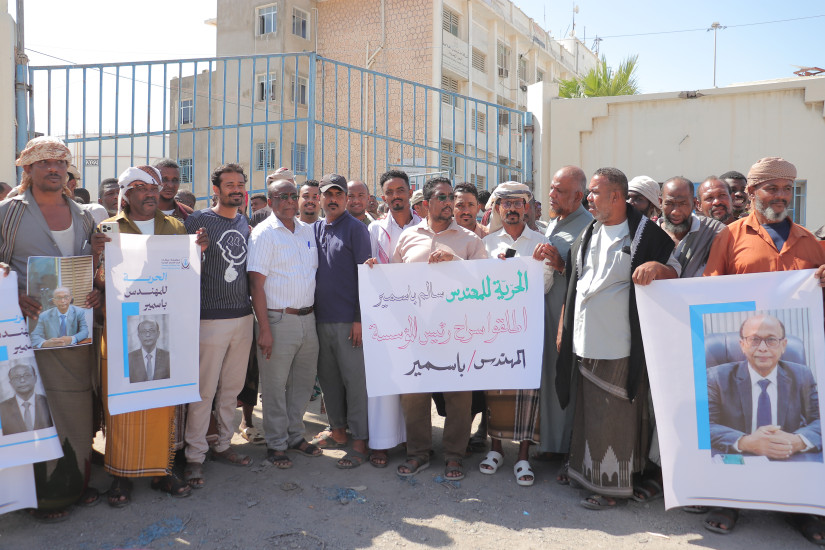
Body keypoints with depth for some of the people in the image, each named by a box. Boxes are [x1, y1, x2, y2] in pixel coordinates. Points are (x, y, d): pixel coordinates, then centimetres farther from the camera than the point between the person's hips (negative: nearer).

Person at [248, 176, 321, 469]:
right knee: (275, 386, 4)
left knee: (303, 382, 15)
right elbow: (256, 283, -12)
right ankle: (277, 444, 19)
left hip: (308, 318, 6)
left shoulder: (307, 230, 11)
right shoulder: (264, 233, -8)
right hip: (279, 320, -6)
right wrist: (264, 329, -16)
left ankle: (295, 436, 31)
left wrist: (313, 312, 10)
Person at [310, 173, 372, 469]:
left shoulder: (355, 228, -4)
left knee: (354, 379, -1)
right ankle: (338, 431, 28)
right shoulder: (315, 229, 12)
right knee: (328, 377, 13)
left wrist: (360, 319, -14)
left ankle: (359, 442, 7)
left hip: (348, 319, -6)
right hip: (321, 317, 6)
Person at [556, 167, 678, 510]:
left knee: (613, 417, 2)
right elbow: (572, 281, 20)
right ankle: (588, 471, 31)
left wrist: (657, 267, -28)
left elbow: (674, 272, -7)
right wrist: (564, 328, 16)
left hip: (618, 346, -6)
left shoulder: (645, 233, -6)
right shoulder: (588, 235, 13)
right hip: (585, 342, 6)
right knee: (589, 413, 16)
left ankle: (613, 485, 16)